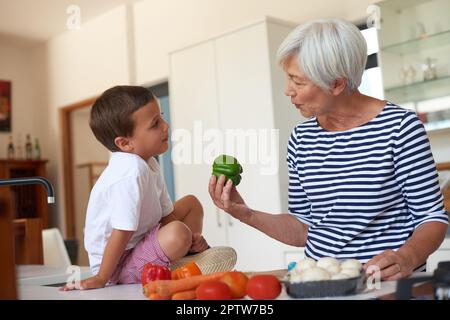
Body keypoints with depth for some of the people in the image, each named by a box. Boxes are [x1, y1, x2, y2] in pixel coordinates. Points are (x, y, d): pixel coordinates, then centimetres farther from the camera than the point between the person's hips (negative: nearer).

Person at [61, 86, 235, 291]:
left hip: (141, 239, 10)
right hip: (118, 265, -10)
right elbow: (122, 231, -29)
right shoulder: (131, 172, -30)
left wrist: (191, 239, -8)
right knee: (177, 234, -36)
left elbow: (166, 213, 7)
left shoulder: (147, 163, 1)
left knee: (191, 203, 17)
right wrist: (101, 278, -24)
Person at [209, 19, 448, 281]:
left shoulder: (399, 127, -8)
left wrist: (407, 258, -22)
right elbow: (304, 230, 11)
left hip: (387, 287, -2)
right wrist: (247, 215, -2)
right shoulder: (301, 139, 6)